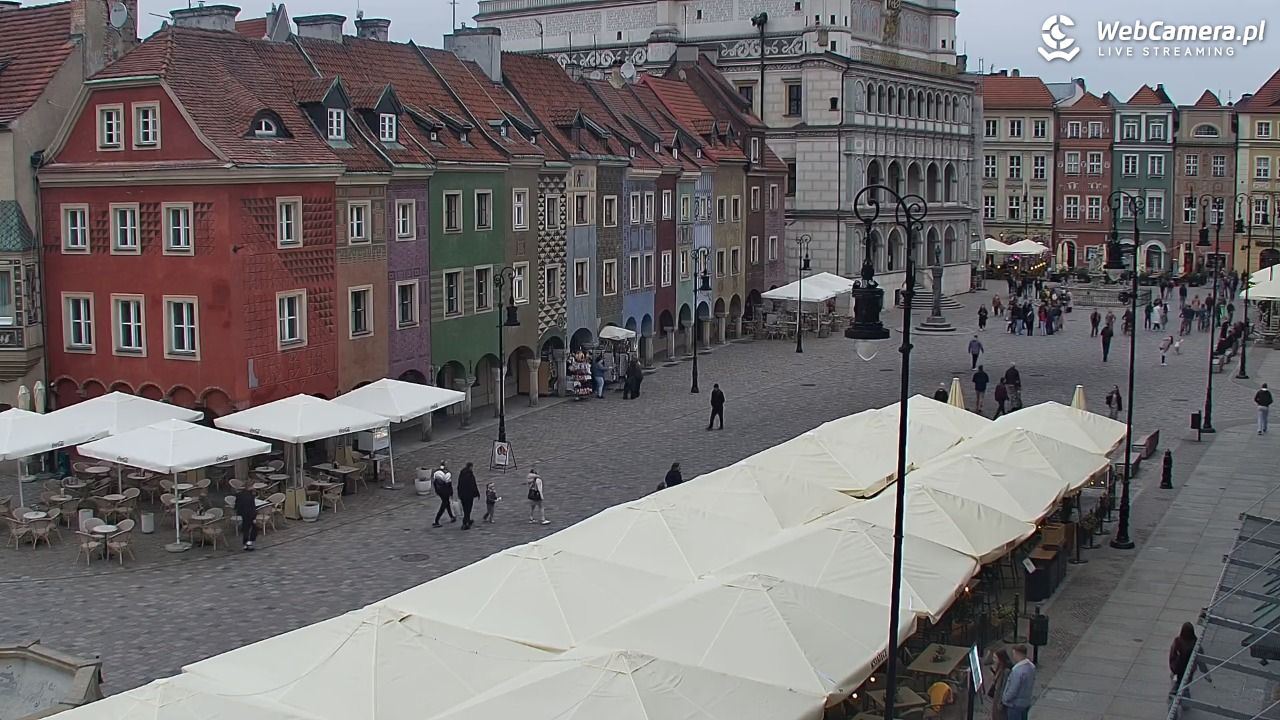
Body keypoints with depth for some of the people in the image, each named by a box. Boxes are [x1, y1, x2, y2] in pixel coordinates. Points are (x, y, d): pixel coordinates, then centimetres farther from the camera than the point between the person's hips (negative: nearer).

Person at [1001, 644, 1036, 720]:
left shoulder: (1017, 671, -31)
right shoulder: (1031, 666, -3)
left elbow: (1012, 691, -25)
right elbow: (1031, 686, 7)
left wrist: (1004, 699, -9)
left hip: (1015, 705, -8)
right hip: (1026, 703, 8)